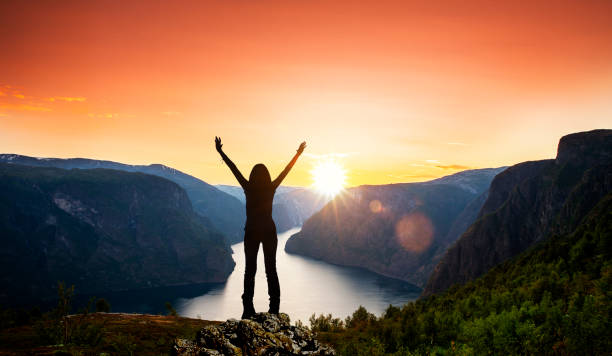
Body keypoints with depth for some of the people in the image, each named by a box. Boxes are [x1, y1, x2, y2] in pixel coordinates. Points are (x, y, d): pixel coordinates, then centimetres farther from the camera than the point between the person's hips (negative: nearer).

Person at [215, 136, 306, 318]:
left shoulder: (248, 188, -7)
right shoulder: (271, 189, -5)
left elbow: (233, 168, -1)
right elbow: (287, 170, 4)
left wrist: (220, 152, 6)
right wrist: (298, 153, 14)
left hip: (251, 232, -1)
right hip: (269, 231, 1)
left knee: (250, 269, 5)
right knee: (271, 269, 6)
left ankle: (248, 309, 0)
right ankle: (274, 308, 4)